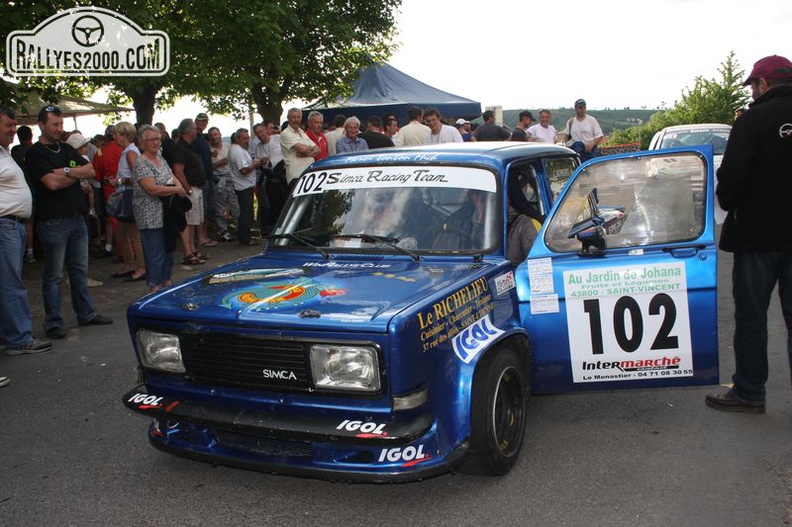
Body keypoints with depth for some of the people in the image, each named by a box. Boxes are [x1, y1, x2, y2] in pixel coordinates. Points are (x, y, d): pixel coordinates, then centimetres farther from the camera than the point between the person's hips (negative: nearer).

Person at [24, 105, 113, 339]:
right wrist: (77, 173, -3)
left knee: (80, 270, 14)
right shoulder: (35, 154, -6)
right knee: (54, 275, -1)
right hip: (53, 221, -7)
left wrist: (66, 171, -11)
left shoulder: (67, 150, 15)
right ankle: (53, 323, 7)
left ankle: (86, 314, 23)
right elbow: (52, 182, -18)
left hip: (76, 218, 7)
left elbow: (91, 171, 4)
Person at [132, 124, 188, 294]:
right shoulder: (141, 163, -13)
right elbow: (152, 189, -22)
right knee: (156, 253, -5)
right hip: (151, 218, -9)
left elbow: (172, 177, 17)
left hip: (167, 214, 9)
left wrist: (179, 186, -6)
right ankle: (154, 287, 3)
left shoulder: (160, 158, 14)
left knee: (169, 248, 16)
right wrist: (176, 189, -15)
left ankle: (166, 281, 29)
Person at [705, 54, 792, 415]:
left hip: (758, 234, -5)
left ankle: (749, 393, 15)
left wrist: (729, 205, 3)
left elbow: (732, 176, -16)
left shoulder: (754, 119, -13)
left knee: (750, 317, 6)